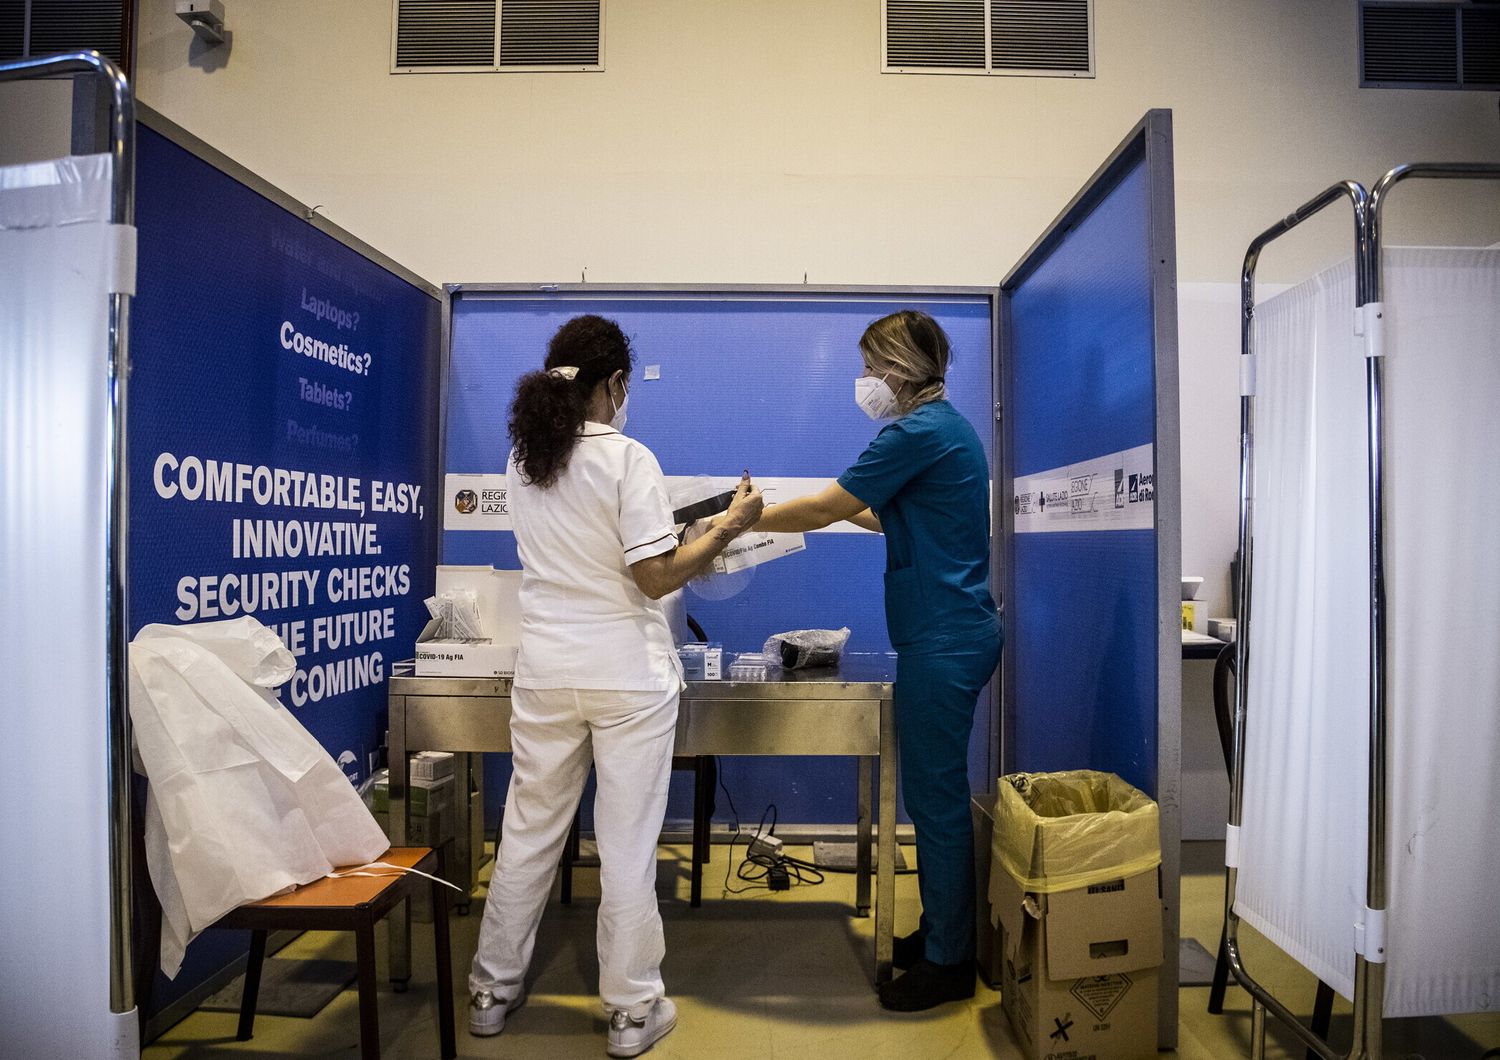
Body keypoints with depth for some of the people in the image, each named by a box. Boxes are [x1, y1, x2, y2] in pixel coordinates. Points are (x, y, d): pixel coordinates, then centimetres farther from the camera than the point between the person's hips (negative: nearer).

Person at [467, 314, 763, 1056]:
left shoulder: (523, 456, 5)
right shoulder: (626, 458, -14)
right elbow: (655, 579, -15)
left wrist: (694, 538, 21)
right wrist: (726, 528, -4)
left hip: (545, 673, 5)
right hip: (627, 676, -5)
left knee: (528, 831, 17)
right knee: (627, 844, 6)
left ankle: (493, 989, 31)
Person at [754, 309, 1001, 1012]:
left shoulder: (919, 433, -16)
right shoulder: (946, 427, 15)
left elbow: (822, 509, -13)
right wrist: (853, 511, 20)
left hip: (942, 642, -10)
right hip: (954, 633, 10)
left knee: (936, 797, 1)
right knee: (936, 792, 18)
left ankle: (948, 964, 15)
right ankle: (941, 933, 32)